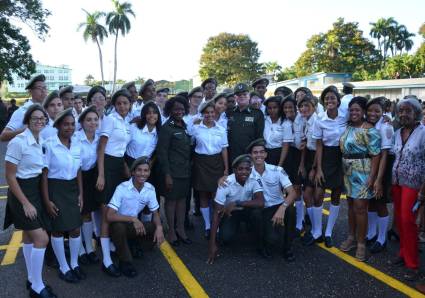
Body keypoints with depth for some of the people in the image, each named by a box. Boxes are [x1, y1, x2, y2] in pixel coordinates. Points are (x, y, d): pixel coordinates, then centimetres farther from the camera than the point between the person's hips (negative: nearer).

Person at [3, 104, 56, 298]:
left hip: (37, 190, 7)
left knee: (29, 236, 17)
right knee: (42, 238, -10)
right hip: (22, 191, -7)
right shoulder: (18, 142, -18)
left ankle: (32, 279, 30)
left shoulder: (42, 141, 3)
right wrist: (25, 203, -17)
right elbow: (10, 176, -16)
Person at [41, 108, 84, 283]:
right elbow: (44, 174, -12)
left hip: (72, 189, 5)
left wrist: (80, 193, 7)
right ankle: (63, 268, 24)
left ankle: (74, 264, 30)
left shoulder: (77, 144, 2)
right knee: (58, 229, 8)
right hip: (55, 189, -5)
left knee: (76, 228, 10)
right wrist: (47, 200, -12)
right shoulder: (49, 145, -14)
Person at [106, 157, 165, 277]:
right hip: (118, 226, -4)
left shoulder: (150, 189, -8)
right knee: (118, 226, -37)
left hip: (133, 227, 4)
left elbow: (155, 213, 0)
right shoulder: (122, 188, -24)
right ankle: (126, 262, -13)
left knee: (157, 229, -18)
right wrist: (133, 219, -35)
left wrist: (159, 227, -21)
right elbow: (109, 216, -31)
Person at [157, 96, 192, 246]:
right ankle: (171, 231, 17)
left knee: (182, 199, 12)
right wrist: (167, 174, -16)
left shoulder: (184, 126, 9)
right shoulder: (167, 128, -10)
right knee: (171, 200, 4)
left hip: (185, 170, 6)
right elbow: (162, 152, -13)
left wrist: (189, 166, 12)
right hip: (172, 171, -6)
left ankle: (180, 229, 24)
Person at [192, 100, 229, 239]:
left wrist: (226, 169, 3)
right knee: (203, 196, 7)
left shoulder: (221, 129, 2)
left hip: (217, 163, 1)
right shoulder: (195, 128, -2)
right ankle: (207, 226, 20)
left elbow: (224, 149, 5)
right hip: (201, 163, -1)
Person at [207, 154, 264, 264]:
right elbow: (217, 213, -26)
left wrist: (236, 203, -41)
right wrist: (212, 243, -29)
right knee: (225, 237, -26)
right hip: (229, 212, -1)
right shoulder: (226, 184, -27)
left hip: (247, 209, 1)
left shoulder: (254, 180, -23)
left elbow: (261, 203, -37)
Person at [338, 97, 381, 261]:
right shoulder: (347, 127, 9)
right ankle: (351, 237, 26)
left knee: (360, 207, -4)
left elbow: (375, 155, -13)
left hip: (362, 172, -6)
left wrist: (372, 177, -17)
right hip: (348, 171, 6)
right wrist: (343, 170, 11)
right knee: (351, 204, 13)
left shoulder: (369, 130, -11)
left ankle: (361, 243, 9)